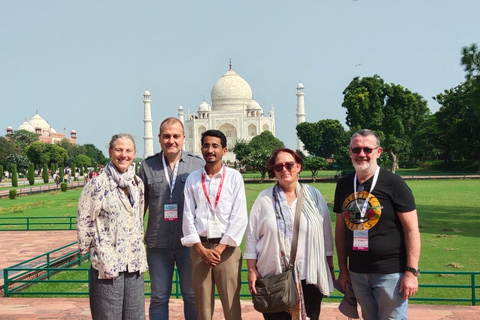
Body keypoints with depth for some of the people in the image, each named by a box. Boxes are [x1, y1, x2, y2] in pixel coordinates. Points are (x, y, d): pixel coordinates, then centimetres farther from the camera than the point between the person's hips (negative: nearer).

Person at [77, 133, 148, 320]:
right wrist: (88, 249, 0)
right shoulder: (97, 184, -10)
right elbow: (84, 221, -6)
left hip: (134, 262, 5)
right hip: (107, 263, -5)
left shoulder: (138, 183, 7)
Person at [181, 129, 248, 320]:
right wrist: (201, 249, -6)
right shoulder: (193, 179, 5)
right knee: (202, 304, 9)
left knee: (231, 304, 2)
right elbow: (188, 216, 2)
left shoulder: (234, 177, -1)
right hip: (199, 246, 2)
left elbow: (239, 217, -6)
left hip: (227, 247, -2)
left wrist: (220, 248, -10)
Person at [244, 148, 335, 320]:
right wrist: (252, 271, -3)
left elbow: (326, 236, 5)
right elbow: (251, 237, 1)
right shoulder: (264, 199, -1)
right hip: (273, 277, 0)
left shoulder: (314, 195, 2)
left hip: (309, 276, 1)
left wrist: (330, 269, 6)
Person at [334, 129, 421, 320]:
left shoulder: (393, 184, -9)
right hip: (357, 273, 5)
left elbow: (412, 230, -10)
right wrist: (343, 269, 10)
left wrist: (411, 272, -14)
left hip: (390, 273, -5)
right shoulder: (344, 185, 5)